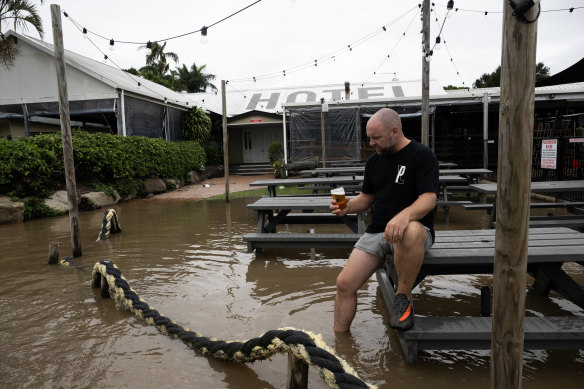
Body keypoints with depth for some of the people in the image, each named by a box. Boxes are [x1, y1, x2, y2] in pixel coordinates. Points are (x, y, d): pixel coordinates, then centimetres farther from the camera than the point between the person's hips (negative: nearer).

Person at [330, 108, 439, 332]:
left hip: (417, 230, -5)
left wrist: (404, 215, -37)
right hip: (376, 231, 6)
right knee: (344, 284, -9)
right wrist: (347, 208, -1)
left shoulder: (422, 156, -6)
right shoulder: (374, 161, 15)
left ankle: (403, 299, -19)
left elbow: (429, 199, -16)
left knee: (410, 232, -42)